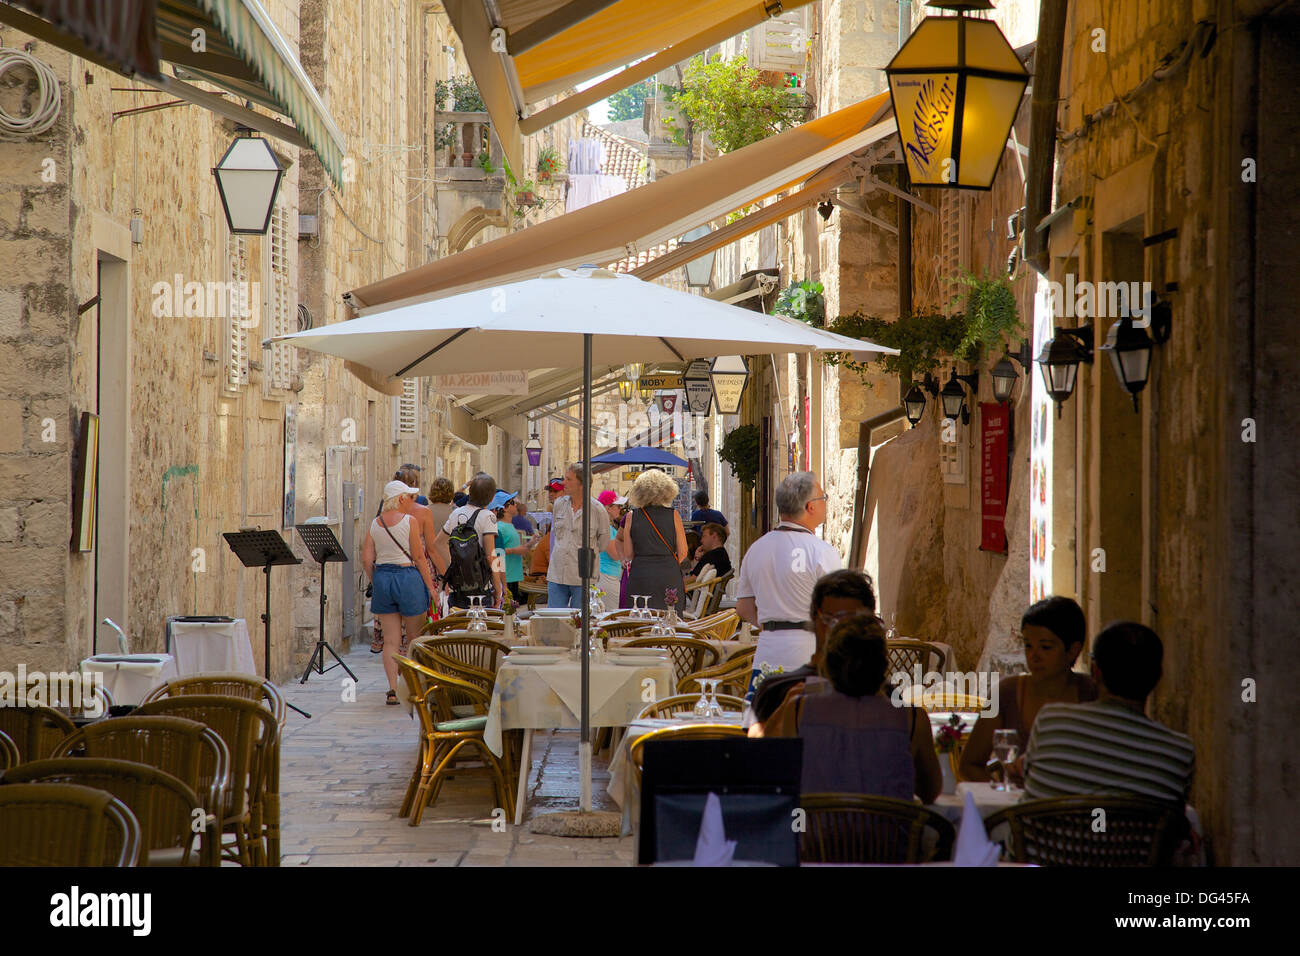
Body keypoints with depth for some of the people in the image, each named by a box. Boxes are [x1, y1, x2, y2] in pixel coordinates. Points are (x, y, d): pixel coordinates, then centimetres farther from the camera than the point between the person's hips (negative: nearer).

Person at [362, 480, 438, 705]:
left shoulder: (375, 524, 6)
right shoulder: (410, 521, -8)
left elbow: (367, 559, 4)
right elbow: (419, 557, -9)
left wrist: (376, 583, 17)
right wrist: (430, 585, -3)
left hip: (382, 578, 4)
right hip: (408, 576, -4)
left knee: (390, 641, 5)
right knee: (415, 638, 9)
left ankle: (393, 689, -2)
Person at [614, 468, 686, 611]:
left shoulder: (632, 516, 2)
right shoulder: (673, 516, 0)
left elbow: (628, 555, 5)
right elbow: (683, 553, 2)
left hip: (640, 576, 1)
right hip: (669, 577, 0)